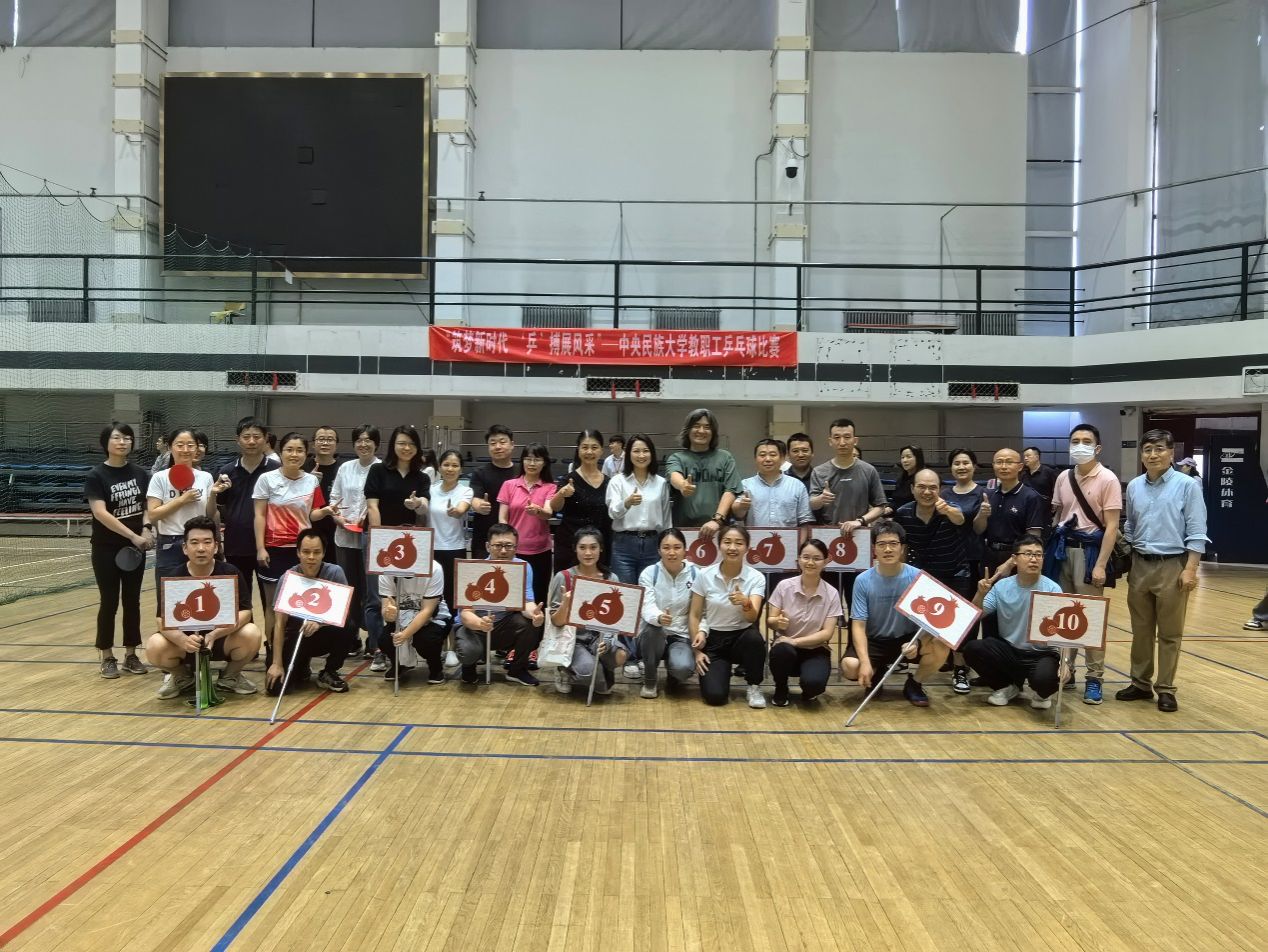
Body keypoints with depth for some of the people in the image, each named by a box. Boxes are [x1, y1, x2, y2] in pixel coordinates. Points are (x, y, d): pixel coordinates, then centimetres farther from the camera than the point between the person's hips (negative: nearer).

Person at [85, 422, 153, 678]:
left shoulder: (139, 473, 4)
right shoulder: (96, 475, -9)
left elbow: (149, 506, 10)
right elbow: (100, 513, -18)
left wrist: (147, 529, -10)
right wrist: (133, 535, -22)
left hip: (135, 548, 4)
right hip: (106, 549, -4)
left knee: (132, 601, 8)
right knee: (109, 602, 2)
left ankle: (131, 655, 18)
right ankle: (107, 658, 13)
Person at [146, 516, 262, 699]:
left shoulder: (230, 573, -12)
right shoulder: (172, 577, -10)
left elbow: (244, 612, -17)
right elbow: (163, 620, -16)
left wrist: (213, 635, -34)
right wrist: (183, 640, -39)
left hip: (222, 638, 0)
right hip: (185, 638, 1)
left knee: (251, 634, -30)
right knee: (154, 648, -29)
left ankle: (230, 676, 3)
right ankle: (183, 676, 7)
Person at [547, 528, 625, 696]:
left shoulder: (611, 579, 1)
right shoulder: (563, 578, -7)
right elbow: (556, 622, -7)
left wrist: (606, 641, -19)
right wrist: (565, 604, -28)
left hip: (600, 636, 2)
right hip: (572, 638, -2)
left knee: (619, 656, -31)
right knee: (588, 669, -32)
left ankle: (605, 671, 6)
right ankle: (565, 670, 4)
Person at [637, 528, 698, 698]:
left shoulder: (695, 574, -5)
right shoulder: (649, 573, -8)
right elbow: (647, 607, -21)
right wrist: (659, 617, -44)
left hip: (682, 636, 0)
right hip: (653, 636, 0)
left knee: (683, 667, -32)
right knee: (652, 627, -36)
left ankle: (673, 673, 11)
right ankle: (650, 681, -10)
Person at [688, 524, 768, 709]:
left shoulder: (756, 577, -11)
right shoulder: (704, 575, -8)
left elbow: (752, 617, -24)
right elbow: (694, 615, 0)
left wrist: (746, 603, -46)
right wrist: (697, 650, -6)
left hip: (742, 637, 0)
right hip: (713, 640, 0)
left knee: (754, 637, -37)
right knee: (715, 695, -21)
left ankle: (754, 687, -8)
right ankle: (721, 671, 17)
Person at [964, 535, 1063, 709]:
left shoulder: (1052, 589, -12)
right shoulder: (1002, 586, -3)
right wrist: (980, 594, -21)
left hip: (1042, 654, -3)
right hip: (1009, 650, 3)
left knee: (1043, 678, -36)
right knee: (972, 648, -23)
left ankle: (1043, 693, 7)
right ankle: (1006, 686, 8)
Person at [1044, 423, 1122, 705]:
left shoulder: (1107, 480, -8)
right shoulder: (1063, 478, 9)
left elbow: (1111, 527, -10)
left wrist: (1100, 565, -15)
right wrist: (1051, 550, 7)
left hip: (1089, 550, -5)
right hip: (1062, 549, 5)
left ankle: (1094, 678, 4)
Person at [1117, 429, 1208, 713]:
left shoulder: (1187, 485, -7)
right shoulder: (1134, 487, 7)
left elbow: (1196, 532, -8)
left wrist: (1190, 569, -13)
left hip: (1172, 566, -4)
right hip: (1139, 565, 4)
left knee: (1169, 633, 4)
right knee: (1141, 630, 12)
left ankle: (1165, 689, 12)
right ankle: (1140, 683, 22)